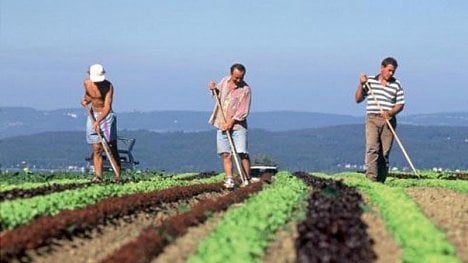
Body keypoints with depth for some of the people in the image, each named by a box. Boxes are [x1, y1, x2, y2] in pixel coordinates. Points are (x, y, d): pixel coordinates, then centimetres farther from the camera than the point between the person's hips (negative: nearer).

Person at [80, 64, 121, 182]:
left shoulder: (108, 86, -19)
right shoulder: (86, 83, -2)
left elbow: (107, 107, -27)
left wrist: (98, 121, -38)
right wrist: (86, 100, -2)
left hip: (106, 116, -4)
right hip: (93, 116, 4)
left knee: (112, 148, -10)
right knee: (97, 149, -2)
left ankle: (117, 176, -12)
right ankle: (98, 176, -8)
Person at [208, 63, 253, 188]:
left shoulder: (245, 89, -11)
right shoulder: (225, 81, 4)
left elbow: (244, 111, -13)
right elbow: (218, 92, 24)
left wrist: (231, 122, -20)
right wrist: (214, 89, 2)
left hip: (237, 125, -5)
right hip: (222, 125, 5)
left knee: (242, 153, -10)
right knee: (225, 154, 1)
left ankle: (247, 180, -7)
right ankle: (229, 180, 2)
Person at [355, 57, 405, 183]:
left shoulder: (396, 85, 7)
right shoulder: (370, 81, 8)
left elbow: (400, 104, 6)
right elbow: (358, 99, 11)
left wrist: (390, 112, -13)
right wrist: (361, 84, -3)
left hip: (389, 121, 1)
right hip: (372, 119, -1)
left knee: (385, 153, 0)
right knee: (372, 148, -17)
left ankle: (381, 180, 4)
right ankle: (371, 178, -25)